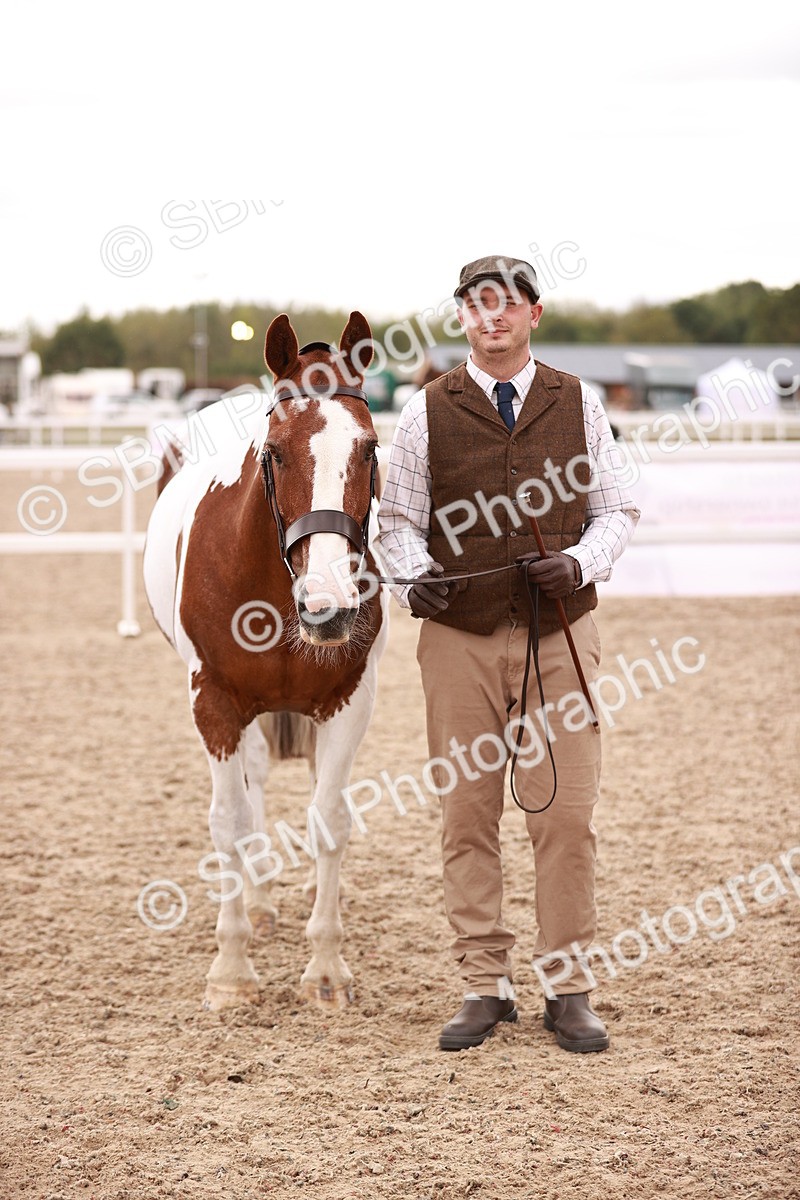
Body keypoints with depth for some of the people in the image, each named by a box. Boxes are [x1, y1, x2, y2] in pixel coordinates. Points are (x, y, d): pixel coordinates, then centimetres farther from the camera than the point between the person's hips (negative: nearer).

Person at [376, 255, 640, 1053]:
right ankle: (484, 988, 12)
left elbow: (616, 509, 9)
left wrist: (581, 563, -10)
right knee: (467, 814, 2)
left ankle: (567, 989, 8)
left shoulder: (578, 404, 7)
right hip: (459, 636, 0)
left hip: (559, 634, 0)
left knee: (566, 813, -2)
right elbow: (398, 518, 6)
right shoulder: (428, 412, 4)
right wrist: (414, 577, -14)